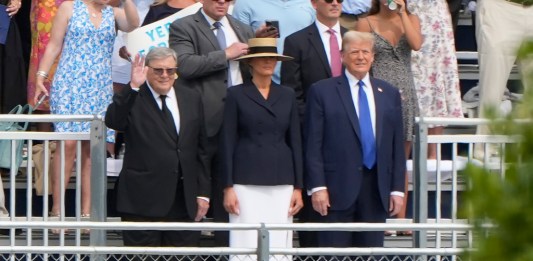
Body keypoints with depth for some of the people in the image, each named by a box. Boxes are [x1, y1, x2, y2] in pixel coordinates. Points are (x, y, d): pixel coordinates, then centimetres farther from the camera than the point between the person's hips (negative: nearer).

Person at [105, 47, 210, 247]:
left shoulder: (191, 98, 13)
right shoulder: (132, 99, -1)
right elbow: (112, 122, -22)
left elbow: (200, 149, 15)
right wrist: (133, 87, -30)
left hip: (184, 201, 4)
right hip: (143, 199, -4)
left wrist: (203, 192, 11)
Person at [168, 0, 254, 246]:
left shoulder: (243, 30, 17)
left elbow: (252, 73, 22)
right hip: (202, 122, -5)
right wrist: (225, 55, -14)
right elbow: (184, 64, -17)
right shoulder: (183, 28, -1)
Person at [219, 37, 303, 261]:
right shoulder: (236, 95, 2)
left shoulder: (287, 96, 12)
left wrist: (298, 187, 7)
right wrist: (228, 187, -6)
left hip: (281, 184, 3)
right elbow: (227, 143, 0)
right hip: (246, 183, -3)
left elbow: (295, 142, 12)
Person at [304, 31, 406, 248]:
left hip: (376, 190, 4)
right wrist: (317, 187, -10)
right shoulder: (322, 91, 3)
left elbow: (397, 146, 13)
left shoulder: (389, 94, 14)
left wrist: (397, 189, 6)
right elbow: (313, 145, -2)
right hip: (337, 190, -4)